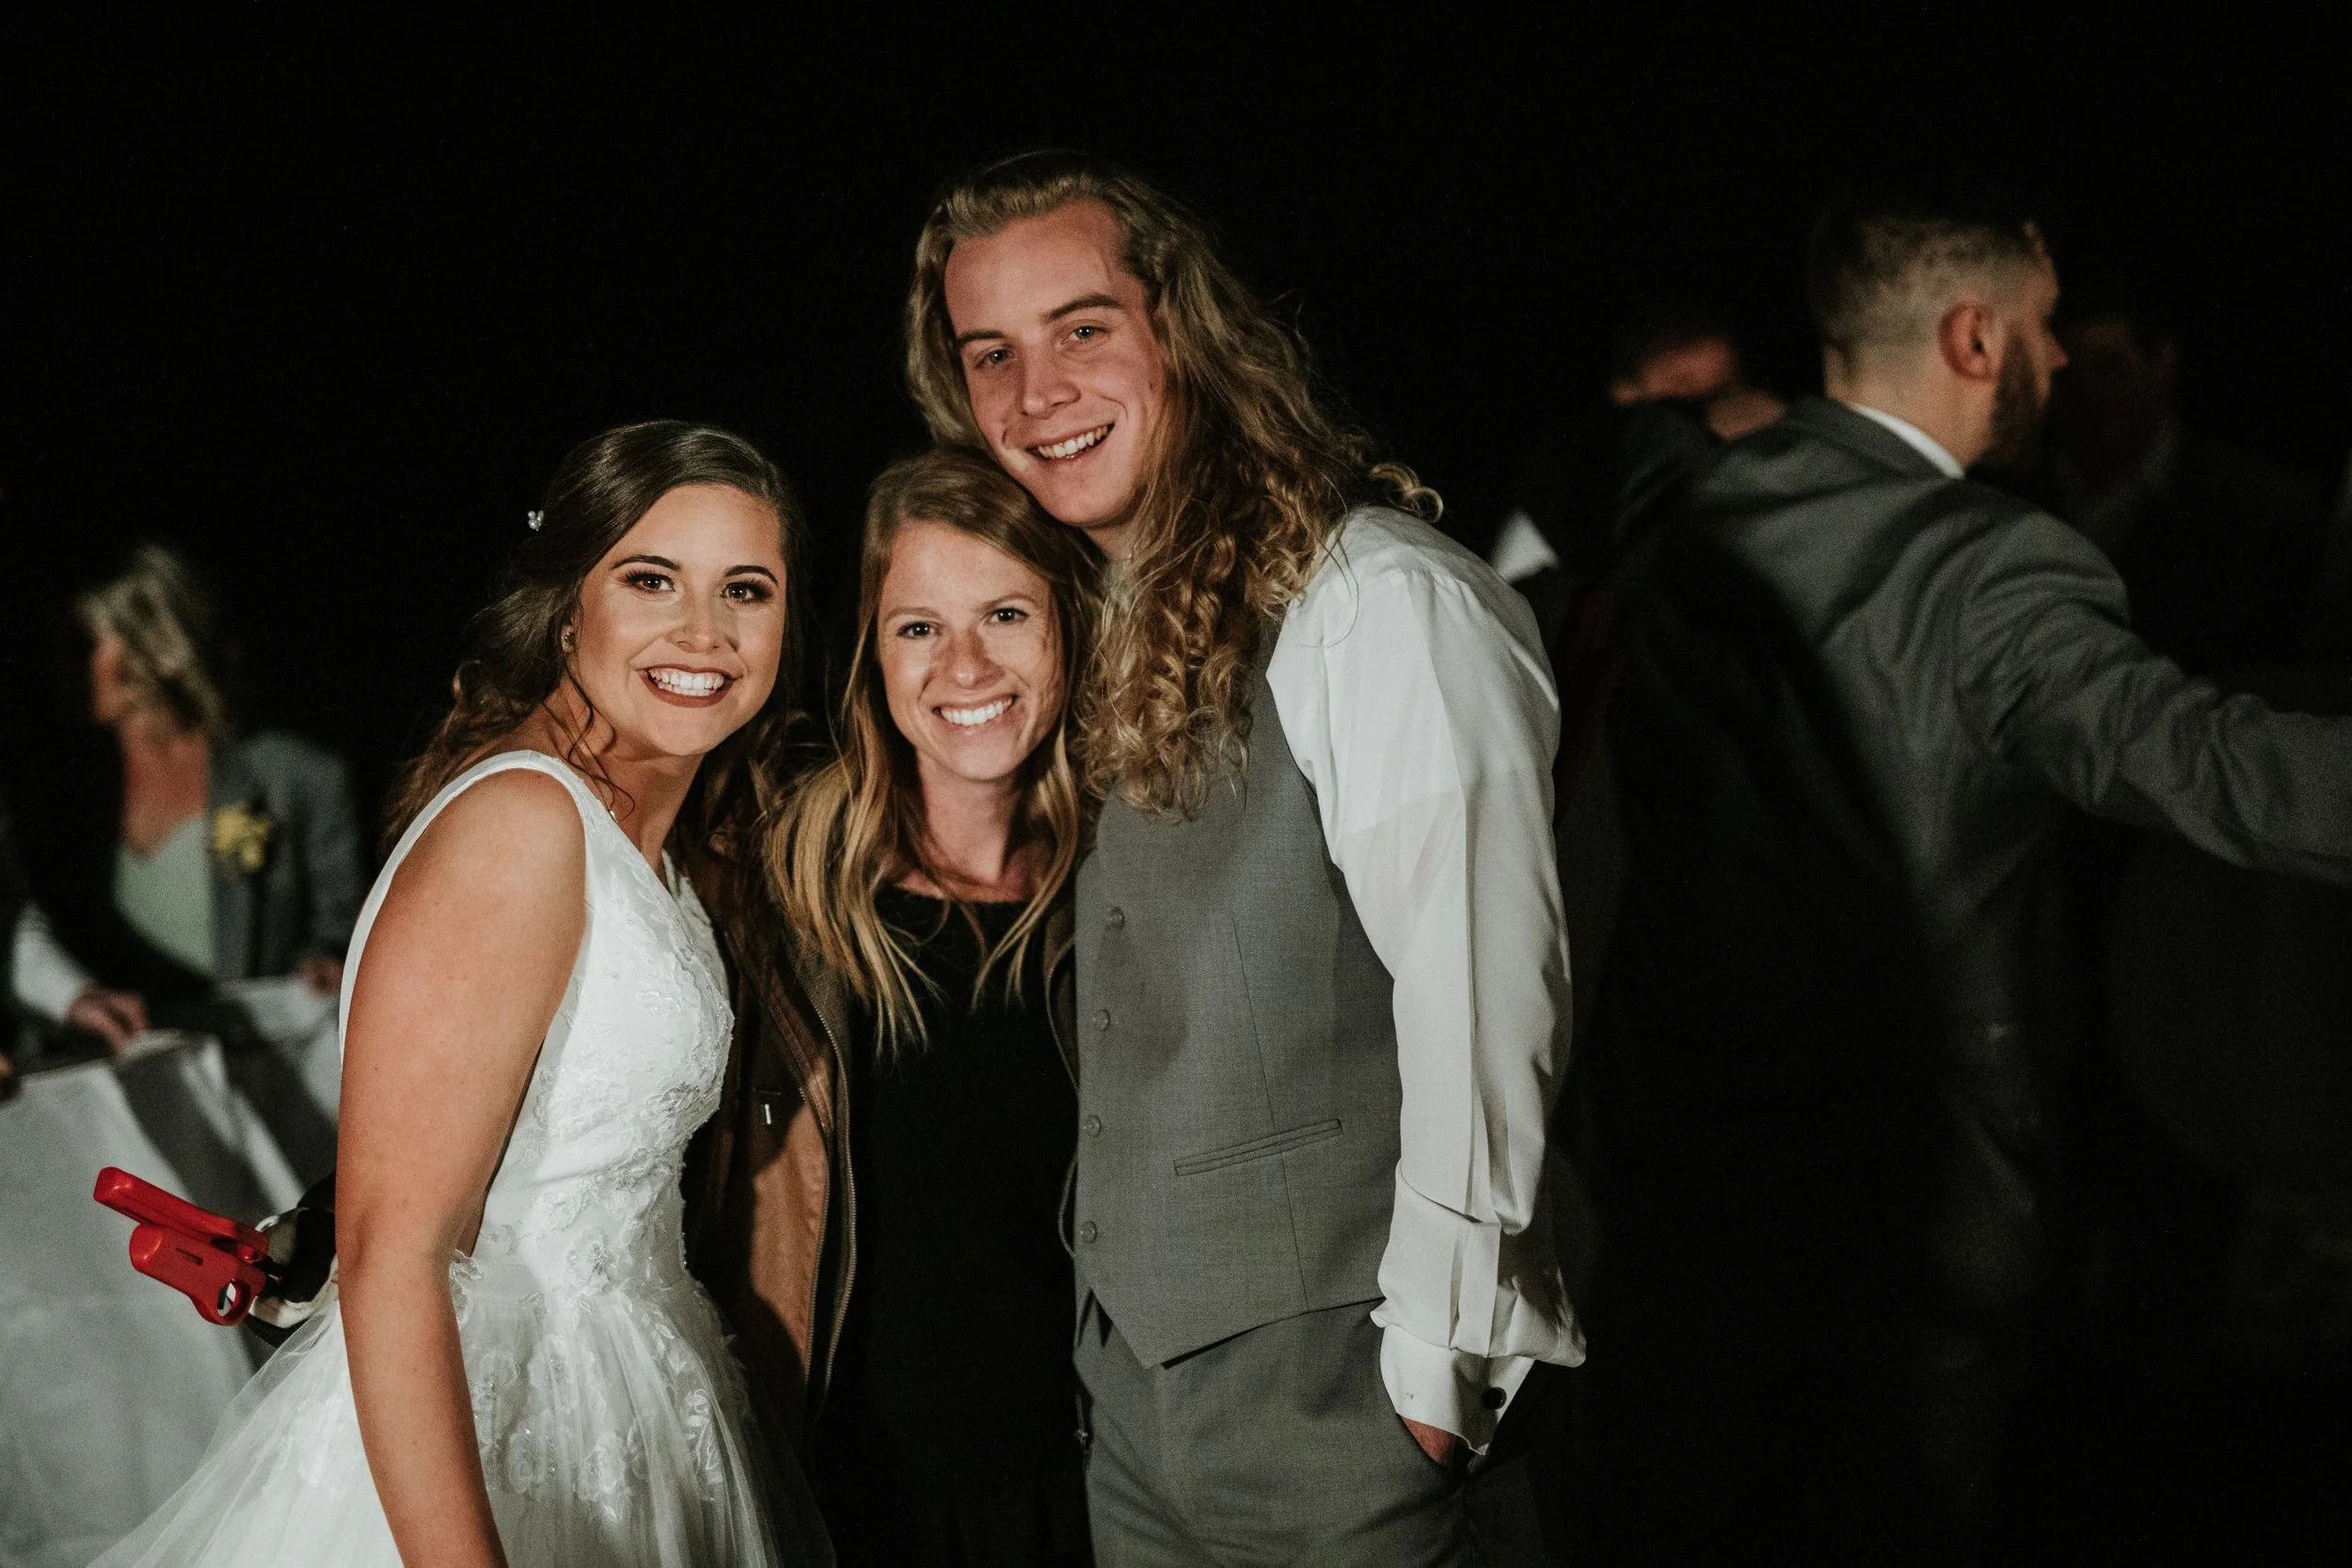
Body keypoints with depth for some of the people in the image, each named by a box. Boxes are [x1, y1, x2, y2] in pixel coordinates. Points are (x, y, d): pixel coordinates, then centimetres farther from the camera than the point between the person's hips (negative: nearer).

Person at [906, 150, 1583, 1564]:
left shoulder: (1384, 602, -16)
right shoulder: (1133, 632, 11)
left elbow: (1480, 1007, -19)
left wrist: (1434, 1368, -17)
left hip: (1329, 1392, -8)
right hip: (1140, 1381, 8)